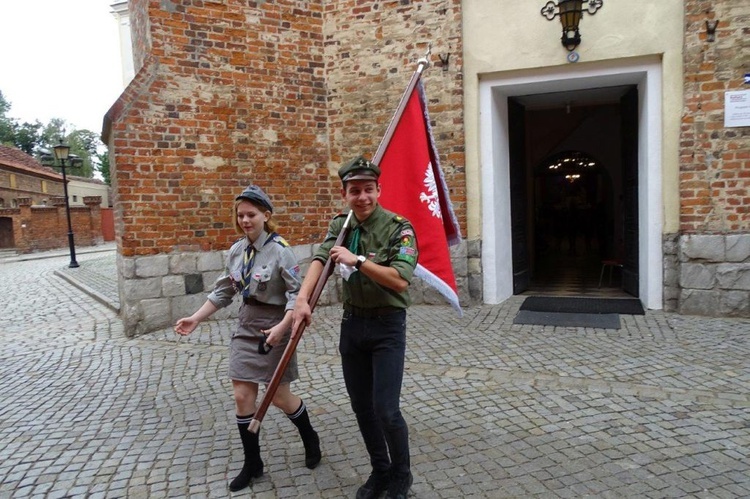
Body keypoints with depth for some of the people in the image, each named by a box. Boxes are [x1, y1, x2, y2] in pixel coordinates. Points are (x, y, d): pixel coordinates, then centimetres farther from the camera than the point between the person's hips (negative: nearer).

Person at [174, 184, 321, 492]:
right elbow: (223, 292, 11)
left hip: (274, 329, -6)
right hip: (246, 329, 6)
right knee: (242, 396, 6)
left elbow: (296, 293, -18)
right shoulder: (236, 251, 3)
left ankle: (310, 439, 35)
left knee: (279, 397, 5)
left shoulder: (280, 250, -16)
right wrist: (196, 318, 5)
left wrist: (282, 327, -29)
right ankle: (252, 464, 25)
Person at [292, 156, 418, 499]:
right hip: (352, 322, 6)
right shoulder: (340, 225, 4)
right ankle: (380, 471, 34)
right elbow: (319, 259, -9)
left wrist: (358, 261, -26)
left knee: (385, 408, -6)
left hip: (387, 325, -5)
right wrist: (302, 299, -23)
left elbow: (400, 280, -23)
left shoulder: (398, 227, -13)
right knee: (361, 406, 13)